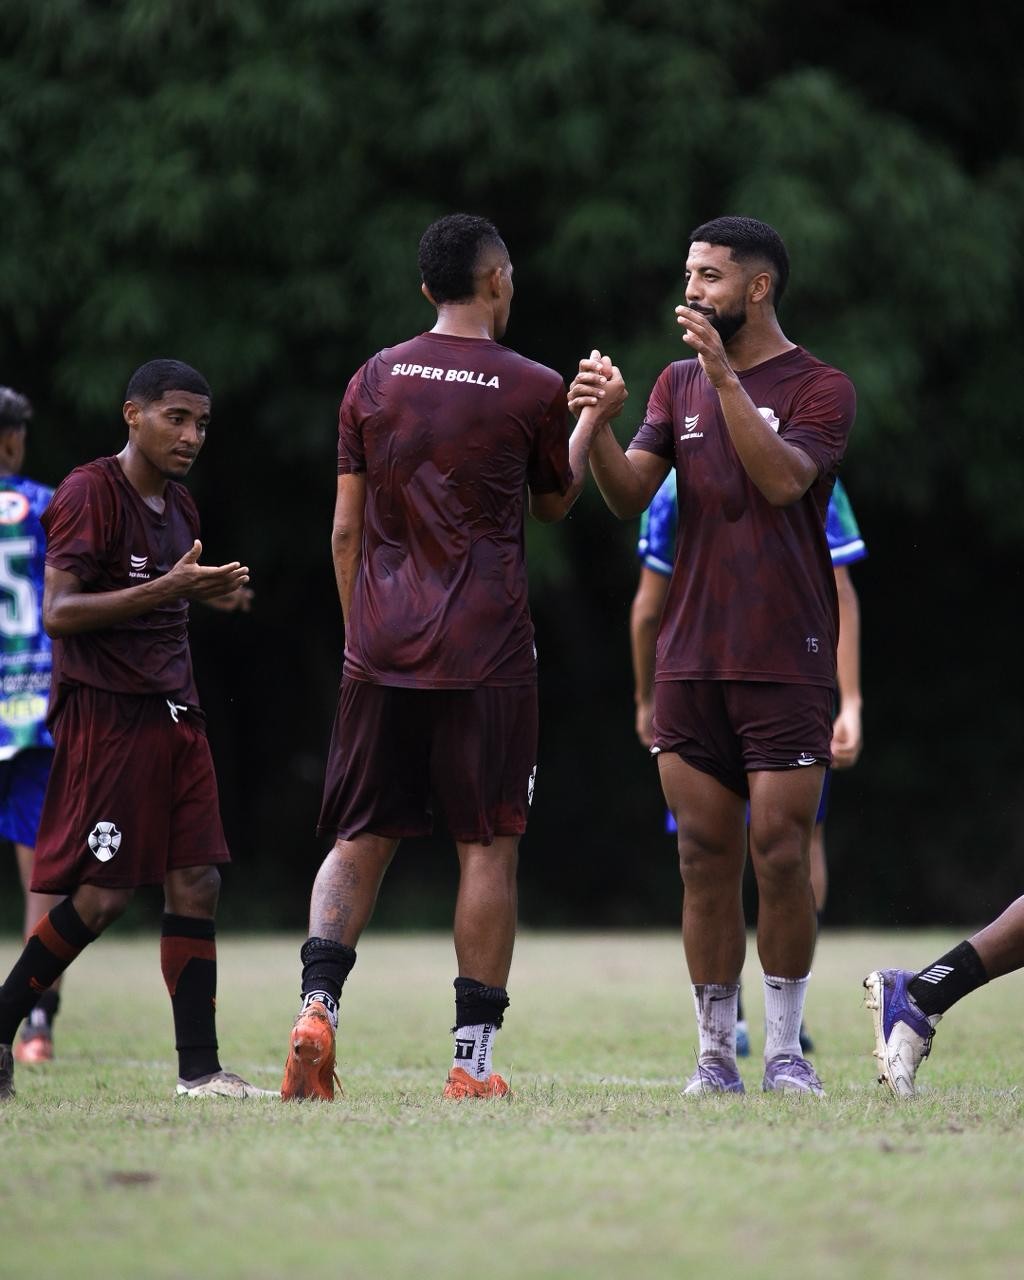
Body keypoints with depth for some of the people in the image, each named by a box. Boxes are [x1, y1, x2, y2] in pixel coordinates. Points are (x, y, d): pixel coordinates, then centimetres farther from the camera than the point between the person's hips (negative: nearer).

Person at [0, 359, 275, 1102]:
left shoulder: (180, 506, 17)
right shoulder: (90, 494, -10)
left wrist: (207, 594, 11)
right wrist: (166, 589, -24)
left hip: (173, 713, 8)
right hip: (105, 713, -8)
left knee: (196, 883, 0)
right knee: (105, 894, -9)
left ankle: (199, 1068, 0)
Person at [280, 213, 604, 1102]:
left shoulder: (374, 380, 6)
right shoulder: (532, 389, -3)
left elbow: (346, 529, 8)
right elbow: (557, 502, 15)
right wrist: (592, 419, 30)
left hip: (382, 652, 3)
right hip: (486, 656, -3)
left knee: (361, 840, 9)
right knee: (487, 848, 2)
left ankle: (317, 1004, -12)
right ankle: (474, 1057, 0)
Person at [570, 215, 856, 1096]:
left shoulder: (820, 389, -2)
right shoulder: (679, 384, 13)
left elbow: (781, 478, -19)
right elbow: (630, 496, 4)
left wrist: (725, 376, -25)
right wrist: (600, 426, -14)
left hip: (786, 661, -4)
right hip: (692, 657, 4)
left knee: (781, 855, -6)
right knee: (706, 861, 3)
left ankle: (785, 1048, 5)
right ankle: (716, 1054, 8)